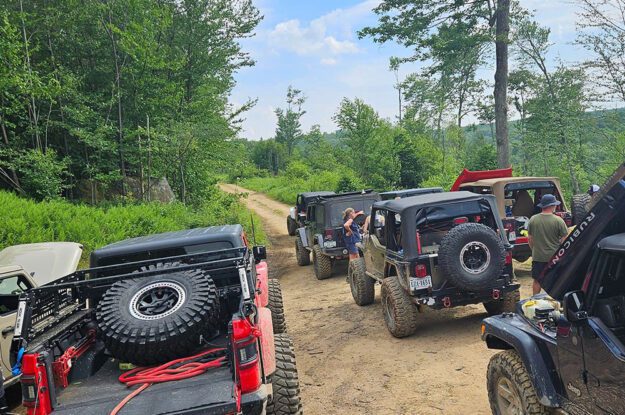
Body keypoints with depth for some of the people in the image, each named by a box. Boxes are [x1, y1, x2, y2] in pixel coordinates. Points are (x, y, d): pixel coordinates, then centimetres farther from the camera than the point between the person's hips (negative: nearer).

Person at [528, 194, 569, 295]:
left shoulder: (533, 219, -4)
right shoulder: (558, 220, -13)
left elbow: (529, 239, 3)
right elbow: (564, 240, -10)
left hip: (537, 257, 2)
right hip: (554, 257, -2)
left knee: (537, 281, 13)